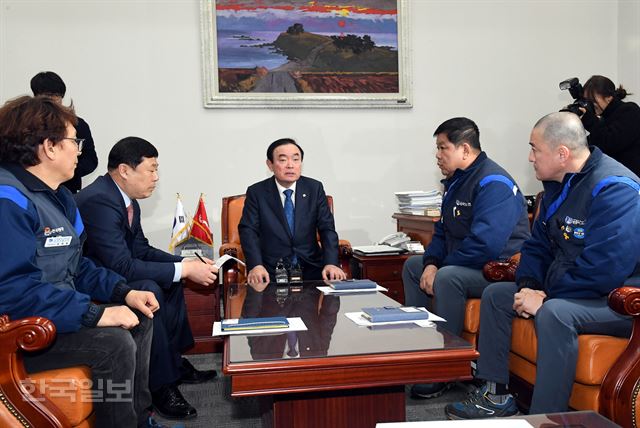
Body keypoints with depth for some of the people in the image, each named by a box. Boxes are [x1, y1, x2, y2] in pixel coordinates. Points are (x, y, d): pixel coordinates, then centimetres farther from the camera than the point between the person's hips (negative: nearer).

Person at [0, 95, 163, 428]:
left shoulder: (56, 195, 10)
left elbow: (73, 264, 14)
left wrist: (123, 292, 1)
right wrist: (95, 313, -31)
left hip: (56, 311, 11)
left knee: (140, 319, 10)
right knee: (115, 343, -25)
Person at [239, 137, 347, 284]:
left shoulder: (315, 188, 6)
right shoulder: (256, 192, 3)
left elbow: (327, 229, 2)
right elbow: (248, 231, -5)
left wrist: (331, 263, -15)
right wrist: (256, 265, -23)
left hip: (310, 268, 2)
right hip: (272, 271, -1)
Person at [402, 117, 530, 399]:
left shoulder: (493, 183, -21)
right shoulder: (456, 181, 12)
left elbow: (485, 244, -30)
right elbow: (443, 232, 15)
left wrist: (440, 269, -20)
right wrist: (431, 263, -4)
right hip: (466, 265, 11)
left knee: (447, 278, -34)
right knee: (413, 265, 15)